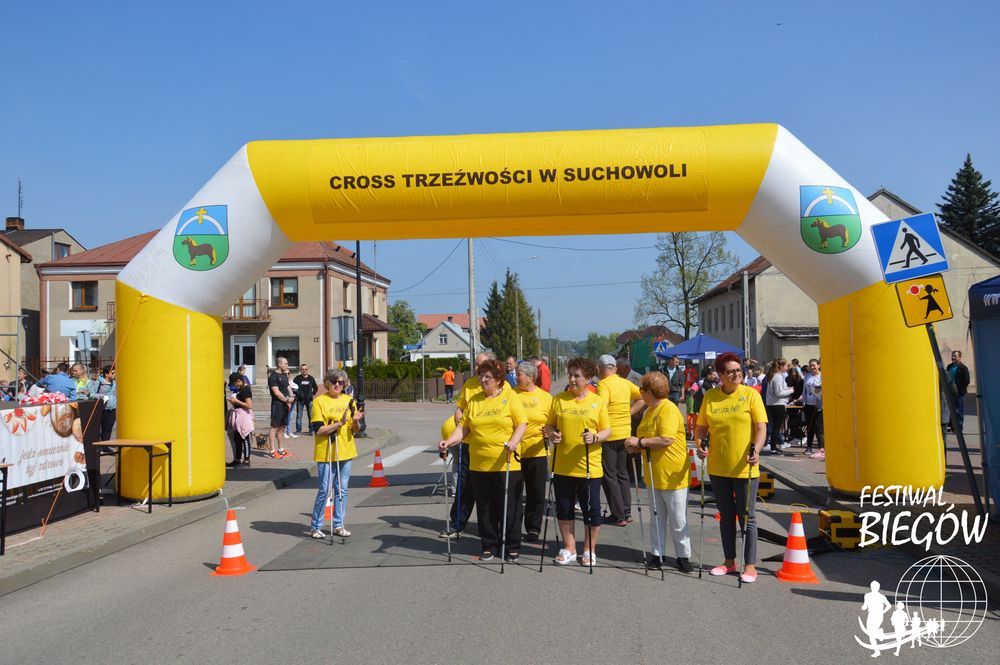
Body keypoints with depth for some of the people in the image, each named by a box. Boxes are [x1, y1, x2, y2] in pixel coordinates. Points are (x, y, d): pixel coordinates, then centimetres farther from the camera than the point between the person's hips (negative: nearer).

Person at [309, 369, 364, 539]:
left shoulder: (349, 401, 9)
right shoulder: (319, 401, -5)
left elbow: (355, 430, 9)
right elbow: (318, 430, -13)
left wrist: (356, 421, -13)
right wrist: (340, 423, -22)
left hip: (346, 453, 5)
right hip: (326, 453, -5)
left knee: (342, 491, 9)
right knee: (324, 491, -4)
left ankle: (338, 525, 19)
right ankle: (315, 527, 9)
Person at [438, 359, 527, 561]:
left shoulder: (510, 397, -2)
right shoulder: (473, 400, 9)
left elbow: (522, 423, -6)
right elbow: (464, 427, 6)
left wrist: (514, 442, -23)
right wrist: (449, 442, -9)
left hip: (506, 465, -4)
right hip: (479, 465, 4)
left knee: (509, 506, 4)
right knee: (485, 508, 11)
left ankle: (512, 547, 16)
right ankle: (489, 546, 23)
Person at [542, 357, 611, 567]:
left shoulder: (598, 402, 0)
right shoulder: (559, 399, 5)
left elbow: (607, 430, 1)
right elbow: (549, 425, 9)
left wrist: (595, 437, -19)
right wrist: (551, 434, -12)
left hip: (589, 467, -2)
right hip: (562, 466, 2)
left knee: (591, 509, 5)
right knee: (564, 508, 11)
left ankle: (590, 550, 21)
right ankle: (569, 549, 25)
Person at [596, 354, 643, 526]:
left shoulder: (604, 385, -16)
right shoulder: (625, 383, 5)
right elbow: (642, 397, 13)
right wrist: (629, 412, 10)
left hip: (608, 435, -7)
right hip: (625, 434, 7)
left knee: (609, 475, 3)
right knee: (622, 472, 18)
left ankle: (618, 515, 3)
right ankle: (627, 512, 20)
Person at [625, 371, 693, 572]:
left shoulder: (669, 409, -16)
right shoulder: (649, 411, 13)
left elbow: (666, 440, -27)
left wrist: (640, 441, -19)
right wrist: (637, 447, 4)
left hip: (672, 474, -9)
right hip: (654, 474, 9)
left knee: (678, 520, 2)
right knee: (656, 518, 12)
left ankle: (683, 556, 12)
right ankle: (656, 554, 20)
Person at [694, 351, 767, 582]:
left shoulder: (751, 394, -5)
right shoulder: (710, 397, 3)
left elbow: (761, 427, -10)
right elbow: (701, 427, 8)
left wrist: (756, 450, -26)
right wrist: (700, 445, -11)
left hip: (744, 468, -3)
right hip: (718, 467, 3)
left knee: (747, 517, 2)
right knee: (726, 516, 14)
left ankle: (750, 565, 11)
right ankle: (729, 561, 26)